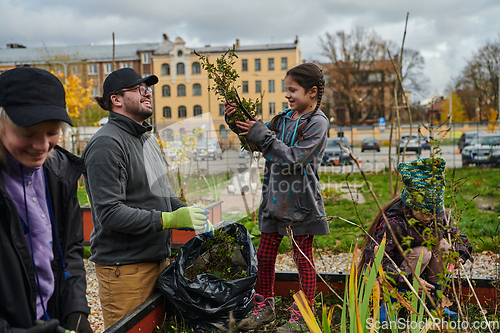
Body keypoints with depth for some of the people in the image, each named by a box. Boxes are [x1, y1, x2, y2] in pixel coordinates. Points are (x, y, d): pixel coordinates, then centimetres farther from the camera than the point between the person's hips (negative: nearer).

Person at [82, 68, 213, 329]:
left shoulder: (148, 140, 16)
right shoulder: (107, 144, -15)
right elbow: (110, 213, -22)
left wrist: (188, 213, 5)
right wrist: (168, 219, -25)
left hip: (157, 257, 9)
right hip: (124, 266, -9)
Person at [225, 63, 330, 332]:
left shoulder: (317, 123, -10)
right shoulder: (282, 118, 9)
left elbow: (294, 157, -21)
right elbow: (253, 140, 16)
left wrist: (262, 135, -20)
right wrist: (237, 121, 0)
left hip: (301, 201, -6)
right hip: (275, 199, 6)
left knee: (303, 258, 7)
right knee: (264, 255, 11)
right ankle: (264, 308, 29)